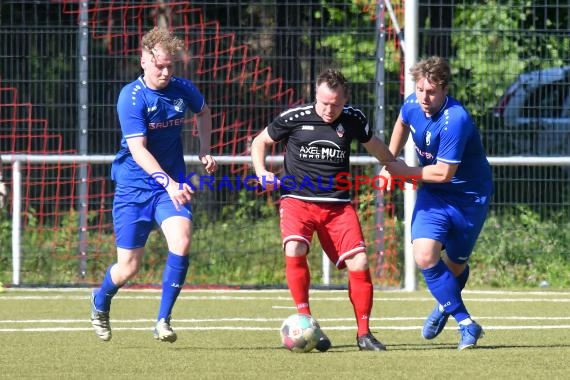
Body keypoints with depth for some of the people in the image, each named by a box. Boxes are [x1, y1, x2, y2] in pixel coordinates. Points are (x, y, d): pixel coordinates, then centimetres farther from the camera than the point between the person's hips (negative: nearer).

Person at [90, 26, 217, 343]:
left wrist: (205, 150, 14)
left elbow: (203, 112, 24)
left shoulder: (183, 90, -2)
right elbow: (138, 149, -26)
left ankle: (163, 321, -13)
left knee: (181, 242, -23)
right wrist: (167, 182, -38)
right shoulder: (131, 97, -17)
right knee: (129, 267, 1)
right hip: (134, 185, -3)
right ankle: (100, 302, 36)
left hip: (172, 183, 3)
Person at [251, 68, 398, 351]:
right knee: (294, 250, -29)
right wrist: (262, 173, -7)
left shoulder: (353, 119, 1)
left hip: (338, 205, 2)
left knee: (359, 263, -10)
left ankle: (363, 333, 5)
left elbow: (374, 145, 22)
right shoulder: (294, 118, -6)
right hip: (297, 200, -2)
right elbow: (260, 142, 8)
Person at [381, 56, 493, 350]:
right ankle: (466, 324, -5)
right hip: (433, 194, 5)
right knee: (424, 256, -16)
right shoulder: (412, 105, -9)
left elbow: (444, 172, -29)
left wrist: (404, 171, -17)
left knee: (455, 264, 10)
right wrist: (389, 163, 16)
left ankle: (446, 306, 46)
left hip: (469, 196, -5)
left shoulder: (455, 120, -30)